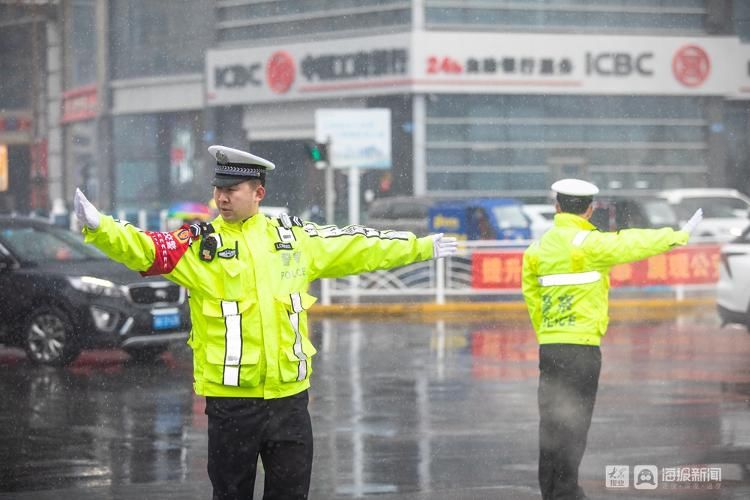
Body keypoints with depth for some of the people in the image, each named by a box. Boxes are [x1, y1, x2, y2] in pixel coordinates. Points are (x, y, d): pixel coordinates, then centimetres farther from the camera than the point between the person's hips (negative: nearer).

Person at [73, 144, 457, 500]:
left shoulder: (294, 238, 8)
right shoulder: (199, 245, -3)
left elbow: (357, 248, 19)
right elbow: (144, 249, -17)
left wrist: (421, 247, 25)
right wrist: (98, 226, -35)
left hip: (289, 398, 3)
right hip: (229, 400, -2)